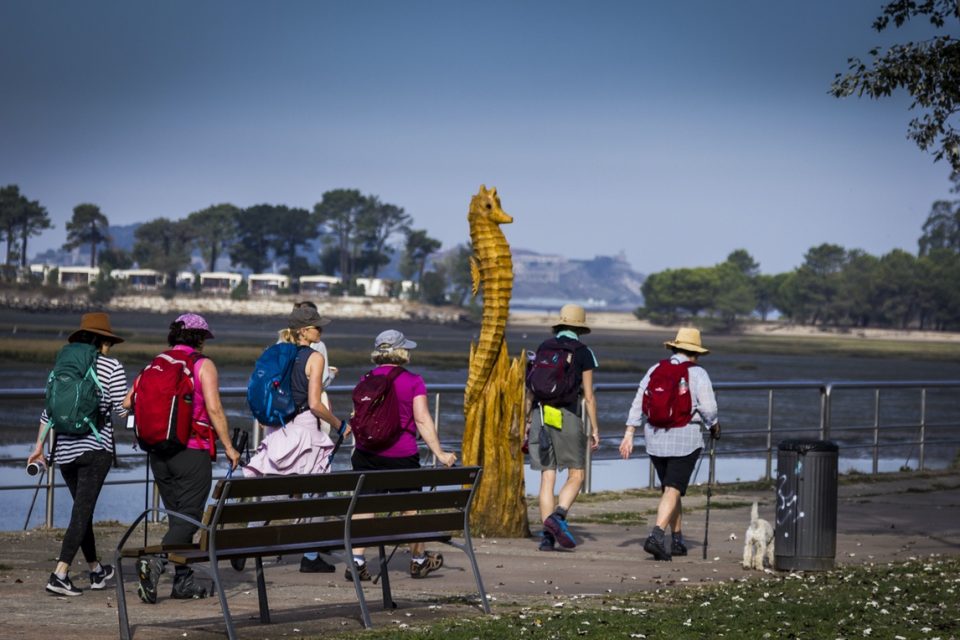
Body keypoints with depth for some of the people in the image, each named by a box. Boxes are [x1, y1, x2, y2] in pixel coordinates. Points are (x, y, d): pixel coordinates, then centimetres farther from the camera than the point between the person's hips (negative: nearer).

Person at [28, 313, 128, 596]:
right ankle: (59, 575, -15)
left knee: (82, 508, 17)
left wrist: (39, 446, 19)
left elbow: (49, 409, 11)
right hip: (96, 447, -5)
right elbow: (122, 408, -9)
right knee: (82, 510, -5)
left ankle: (96, 571, 29)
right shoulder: (111, 366, -5)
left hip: (64, 447, 5)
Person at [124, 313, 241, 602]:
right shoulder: (203, 365, -4)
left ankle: (183, 581, 15)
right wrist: (228, 446, -7)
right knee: (189, 516, -4)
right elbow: (214, 409, -13)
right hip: (193, 451, -6)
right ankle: (155, 562, -25)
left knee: (177, 514, 14)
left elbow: (128, 402, 5)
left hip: (159, 452, 6)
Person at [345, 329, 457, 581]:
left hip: (366, 453, 2)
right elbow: (422, 419, -10)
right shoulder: (413, 381, -5)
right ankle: (419, 560, 27)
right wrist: (439, 453, -8)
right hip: (401, 454, -2)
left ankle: (356, 560, -6)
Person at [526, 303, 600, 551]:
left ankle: (547, 535, -1)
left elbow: (531, 390, 13)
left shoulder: (543, 348, 12)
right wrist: (595, 429, 1)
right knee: (576, 475, 5)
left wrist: (528, 422, 20)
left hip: (541, 415, 4)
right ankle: (558, 516, -18)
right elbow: (588, 395, -3)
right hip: (567, 416, -4)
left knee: (547, 477, 5)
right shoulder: (582, 352, 0)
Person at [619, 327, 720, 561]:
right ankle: (657, 535, -25)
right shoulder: (697, 373, -5)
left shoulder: (655, 370, 7)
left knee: (668, 488, 18)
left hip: (655, 437, 5)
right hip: (685, 438, -5)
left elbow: (638, 403, 3)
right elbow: (708, 408, -11)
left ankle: (677, 540, 24)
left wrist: (629, 434, 3)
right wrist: (714, 426, 9)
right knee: (672, 490, -7)